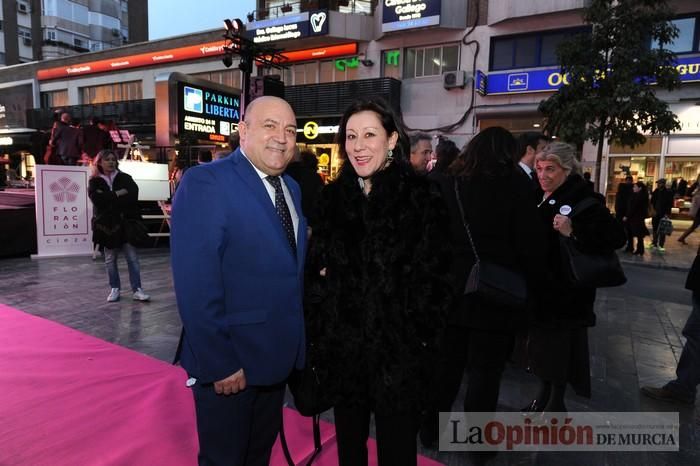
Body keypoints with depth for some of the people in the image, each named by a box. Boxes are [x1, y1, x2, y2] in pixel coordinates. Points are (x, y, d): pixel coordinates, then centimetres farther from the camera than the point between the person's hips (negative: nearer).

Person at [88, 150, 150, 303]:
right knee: (110, 259, 9)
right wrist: (117, 195, -15)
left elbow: (133, 195, -12)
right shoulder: (94, 182, 6)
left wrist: (108, 199, -12)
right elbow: (97, 199, -13)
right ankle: (115, 289, 22)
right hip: (106, 224, 1)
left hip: (125, 222, -1)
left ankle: (137, 290, 2)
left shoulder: (125, 178, 5)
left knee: (132, 258, -3)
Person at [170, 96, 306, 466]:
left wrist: (295, 340, 6)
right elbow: (196, 286, -23)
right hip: (229, 360, -7)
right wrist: (219, 363, -21)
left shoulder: (291, 187, 7)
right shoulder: (204, 182, -18)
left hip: (278, 354, 7)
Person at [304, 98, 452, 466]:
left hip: (397, 349, -3)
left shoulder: (421, 196, -9)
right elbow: (315, 269, 8)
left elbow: (431, 281, -7)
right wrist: (319, 332, 2)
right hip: (342, 346, 4)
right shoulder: (333, 196, 3)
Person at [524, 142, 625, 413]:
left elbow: (616, 236, -22)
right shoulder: (545, 198, 8)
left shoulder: (582, 199, -14)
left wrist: (574, 232, -31)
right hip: (541, 286, 7)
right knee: (542, 344, 17)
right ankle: (544, 396, 33)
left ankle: (556, 403, 21)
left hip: (567, 291, -7)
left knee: (560, 348, 4)